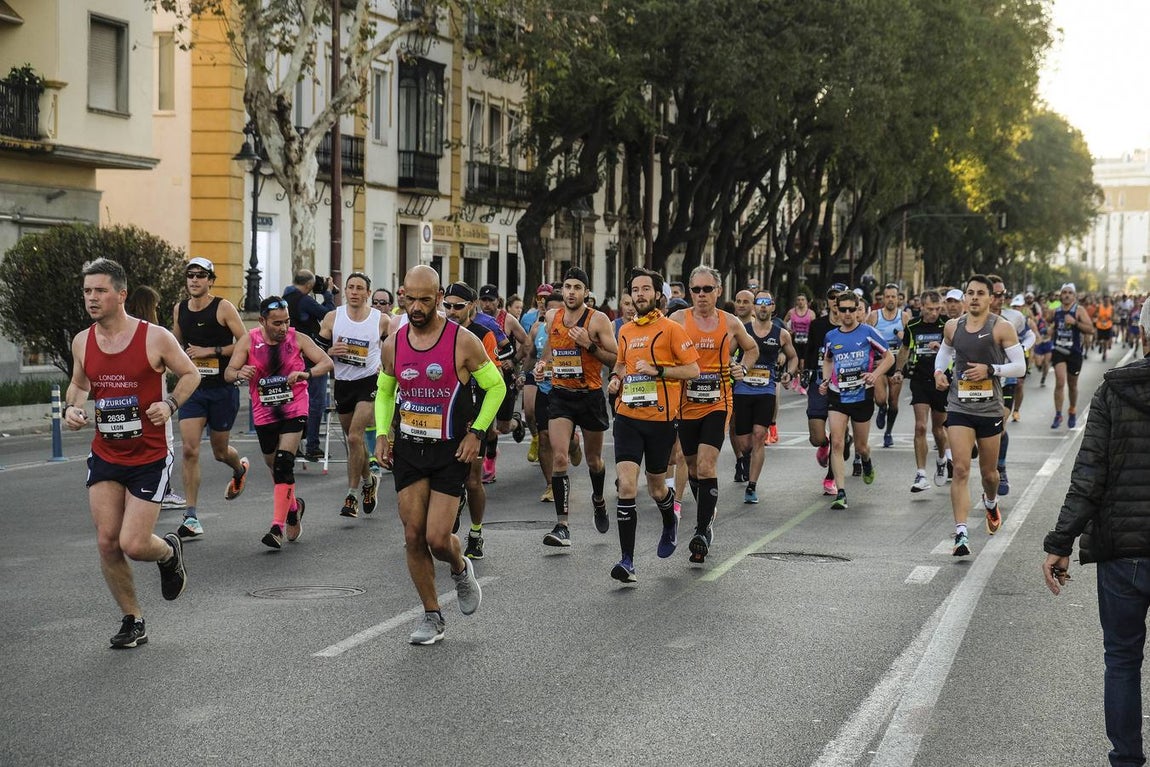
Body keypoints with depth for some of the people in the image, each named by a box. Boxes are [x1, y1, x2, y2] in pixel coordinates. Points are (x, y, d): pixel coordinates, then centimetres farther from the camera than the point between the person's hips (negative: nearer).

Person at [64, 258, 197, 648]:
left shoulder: (155, 337, -12)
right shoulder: (82, 342, 2)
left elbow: (190, 374, 1)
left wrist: (170, 404, -16)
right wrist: (72, 408, -1)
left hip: (149, 458, -4)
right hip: (104, 456, 4)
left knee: (133, 545, -9)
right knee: (107, 542, -2)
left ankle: (169, 552, 28)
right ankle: (132, 621, 17)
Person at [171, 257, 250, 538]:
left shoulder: (224, 307, -8)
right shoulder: (179, 309, 6)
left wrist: (210, 351, -17)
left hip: (222, 388, -3)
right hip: (193, 388, 3)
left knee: (220, 451, 11)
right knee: (189, 449, -11)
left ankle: (240, 469, 49)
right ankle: (191, 517, -9)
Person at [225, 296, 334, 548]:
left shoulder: (297, 338, -6)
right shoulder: (249, 341, -5)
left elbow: (327, 362, -7)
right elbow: (228, 373, -7)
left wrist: (305, 373, -26)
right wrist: (240, 373, -32)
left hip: (294, 409, -3)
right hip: (264, 413, 3)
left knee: (283, 464, -18)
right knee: (274, 467, 14)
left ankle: (278, 527, -18)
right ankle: (294, 508, 42)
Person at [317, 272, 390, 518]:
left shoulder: (382, 320, -4)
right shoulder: (332, 318, 0)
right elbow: (317, 351, 5)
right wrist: (331, 352, -15)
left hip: (369, 382, -4)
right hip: (342, 384, 4)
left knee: (355, 436, -16)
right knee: (354, 438, 15)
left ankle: (352, 494, -7)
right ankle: (368, 480, 39)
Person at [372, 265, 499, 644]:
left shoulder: (463, 342, -11)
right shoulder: (393, 344, 1)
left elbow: (496, 386, -1)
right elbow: (385, 391, 18)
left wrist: (477, 432, -10)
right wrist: (382, 434, 5)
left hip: (451, 451, -4)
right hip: (407, 448, 4)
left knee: (438, 538, -9)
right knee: (413, 537, 0)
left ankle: (461, 570, 27)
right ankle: (432, 617, 14)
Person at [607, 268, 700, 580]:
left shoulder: (671, 329, -5)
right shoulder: (626, 331, 11)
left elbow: (693, 369, -7)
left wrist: (657, 370, -17)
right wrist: (616, 376, 8)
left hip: (660, 419, -3)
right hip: (628, 417, 3)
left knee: (656, 488, 11)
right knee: (626, 486, -11)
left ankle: (670, 523, 47)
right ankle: (627, 561, -10)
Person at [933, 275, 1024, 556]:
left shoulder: (1002, 328, -5)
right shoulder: (953, 326, 6)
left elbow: (1019, 366, -5)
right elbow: (944, 351, 26)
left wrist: (990, 370, -18)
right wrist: (938, 372, 6)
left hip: (989, 409, -1)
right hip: (959, 407, 1)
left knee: (989, 472, 14)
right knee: (960, 470, -12)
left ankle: (991, 502, 51)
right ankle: (961, 535, -16)